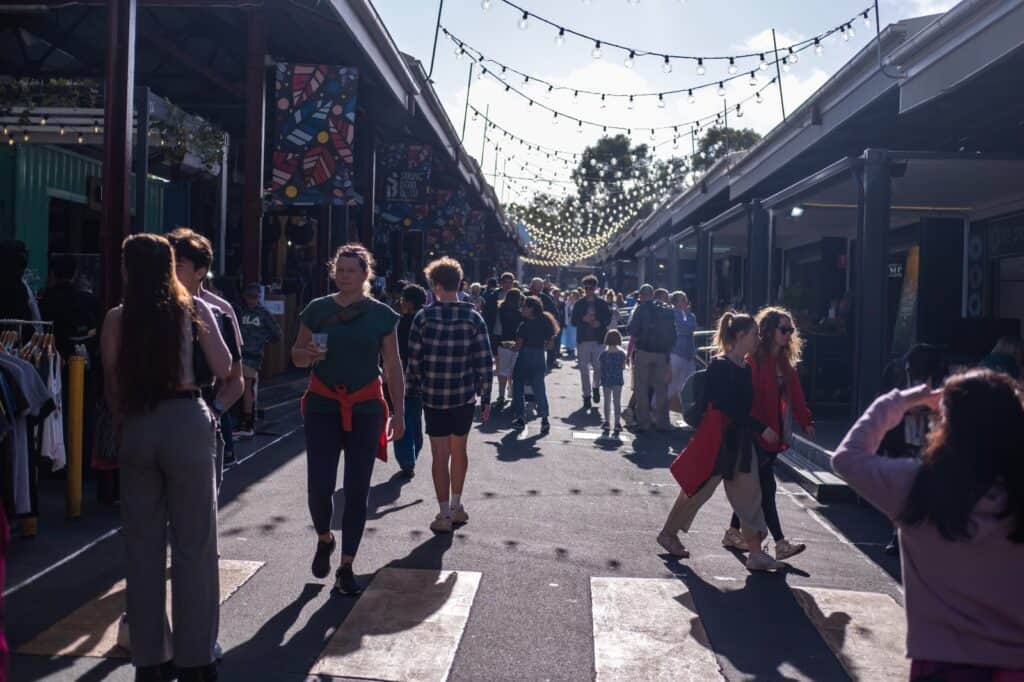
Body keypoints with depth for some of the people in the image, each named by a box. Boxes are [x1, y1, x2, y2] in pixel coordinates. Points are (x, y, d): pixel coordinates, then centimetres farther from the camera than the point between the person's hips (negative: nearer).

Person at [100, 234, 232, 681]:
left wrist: (124, 428, 17)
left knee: (143, 544, 12)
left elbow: (112, 388, 3)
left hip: (137, 427, 2)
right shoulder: (194, 308, -1)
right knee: (194, 544, 6)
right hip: (186, 423, -2)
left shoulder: (117, 318, 1)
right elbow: (223, 369, 1)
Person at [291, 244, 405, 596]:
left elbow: (393, 366, 4)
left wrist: (399, 411, -2)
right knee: (319, 485, -7)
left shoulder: (382, 314, 2)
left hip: (366, 408, 0)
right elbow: (297, 356, 10)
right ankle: (324, 539, 26)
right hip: (323, 406, 0)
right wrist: (309, 353, -14)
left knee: (357, 489, 3)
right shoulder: (318, 309, 3)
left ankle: (346, 566, 16)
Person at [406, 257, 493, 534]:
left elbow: (414, 359, -6)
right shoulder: (473, 318, -5)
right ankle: (456, 506, 28)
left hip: (433, 397, -2)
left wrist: (415, 387, 10)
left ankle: (444, 515, 8)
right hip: (465, 396, 2)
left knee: (440, 455, 5)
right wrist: (485, 399, 2)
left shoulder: (424, 317, -8)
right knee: (459, 450, 17)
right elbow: (485, 363, -5)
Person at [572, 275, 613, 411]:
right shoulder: (579, 304, 5)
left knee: (599, 367, 0)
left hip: (598, 340, -1)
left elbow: (608, 319, 6)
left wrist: (599, 323, -13)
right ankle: (587, 396, 11)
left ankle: (596, 387, 29)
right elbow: (574, 321, 4)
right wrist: (583, 319, -14)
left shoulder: (602, 303, 4)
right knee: (584, 369, 2)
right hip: (583, 340, 1)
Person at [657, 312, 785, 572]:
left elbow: (746, 405, 12)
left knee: (749, 494, 5)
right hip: (718, 440, -8)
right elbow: (729, 408, -23)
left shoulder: (746, 368, 8)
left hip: (741, 441, 8)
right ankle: (668, 534, 26)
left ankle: (756, 554, 10)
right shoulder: (720, 366, -17)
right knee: (697, 489, 6)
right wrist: (761, 429, -23)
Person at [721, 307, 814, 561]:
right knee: (766, 486, -5)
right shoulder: (755, 360, -13)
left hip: (775, 434, 9)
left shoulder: (785, 362, 12)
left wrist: (806, 421, 1)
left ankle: (733, 533, 26)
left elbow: (795, 394, 10)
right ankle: (780, 543, -3)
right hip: (758, 433, -8)